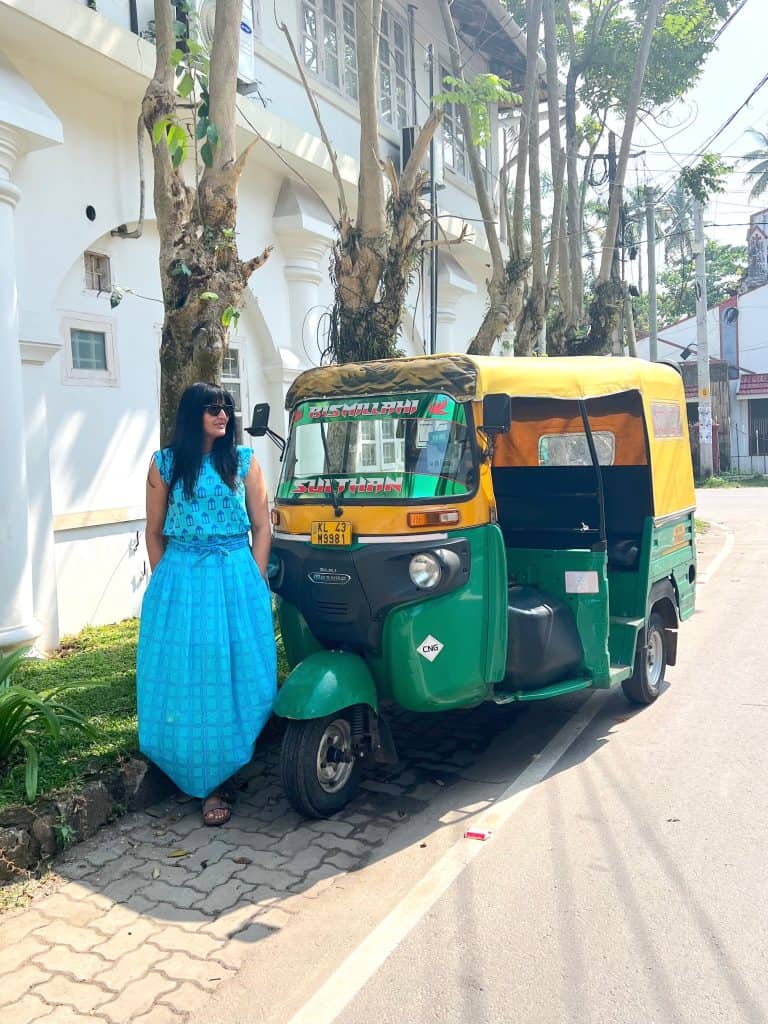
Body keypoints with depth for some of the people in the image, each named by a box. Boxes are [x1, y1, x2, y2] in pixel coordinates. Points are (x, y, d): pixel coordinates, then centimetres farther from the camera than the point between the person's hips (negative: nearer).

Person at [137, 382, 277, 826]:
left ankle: (226, 769, 18)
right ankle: (209, 784, 16)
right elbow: (155, 533, 10)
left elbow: (261, 527, 5)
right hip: (182, 579, 0)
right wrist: (165, 583, 5)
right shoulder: (165, 464, 6)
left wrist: (256, 584, 0)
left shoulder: (244, 461, 5)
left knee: (239, 675, 1)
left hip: (237, 577, 0)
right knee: (187, 678, 2)